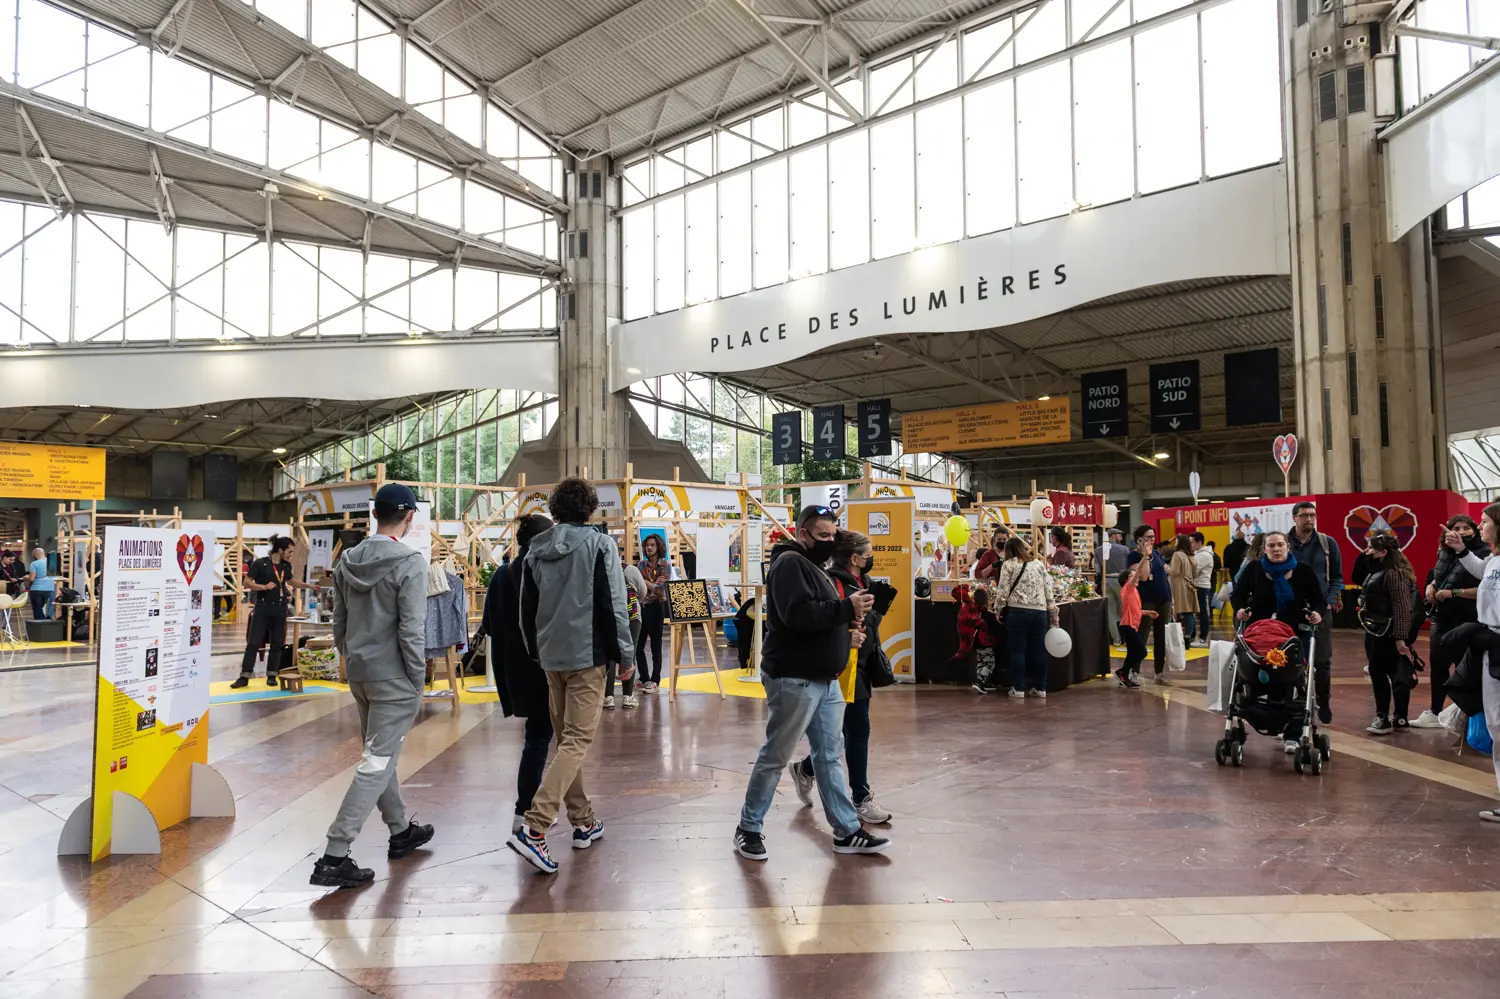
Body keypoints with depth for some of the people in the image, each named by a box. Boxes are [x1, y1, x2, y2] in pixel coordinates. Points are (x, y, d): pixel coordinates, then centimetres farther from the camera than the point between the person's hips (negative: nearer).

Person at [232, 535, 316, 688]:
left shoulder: (286, 565, 6)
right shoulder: (260, 563, -10)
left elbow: (291, 581, 24)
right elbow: (247, 584, -10)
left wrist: (310, 586, 18)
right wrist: (264, 587, -22)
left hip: (280, 608, 5)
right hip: (262, 608, -4)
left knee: (276, 644, 6)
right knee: (253, 643, -4)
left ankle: (271, 675, 13)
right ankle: (244, 677, 1)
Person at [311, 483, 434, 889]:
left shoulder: (347, 561, 4)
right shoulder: (409, 562, -17)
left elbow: (339, 621, 10)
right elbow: (411, 629, -18)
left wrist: (351, 660, 19)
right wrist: (418, 677, -8)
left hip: (359, 674, 8)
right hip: (394, 678, -8)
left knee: (379, 755, 20)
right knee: (377, 764, -2)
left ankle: (401, 830, 36)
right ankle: (334, 857, -1)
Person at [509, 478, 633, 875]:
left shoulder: (536, 549, 8)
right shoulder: (599, 545, -8)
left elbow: (526, 608, 12)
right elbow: (613, 605, -12)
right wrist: (624, 653, -3)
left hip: (551, 656, 6)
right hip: (588, 654, -6)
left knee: (565, 738, 15)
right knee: (578, 740, -5)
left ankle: (584, 821, 22)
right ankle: (533, 827, -16)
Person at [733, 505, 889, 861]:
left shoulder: (813, 566, 20)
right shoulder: (790, 563, -12)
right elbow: (799, 615, -27)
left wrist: (847, 633, 8)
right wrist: (847, 608, -25)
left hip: (824, 679, 10)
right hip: (794, 679, -10)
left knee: (831, 755, 11)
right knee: (775, 757, 1)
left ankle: (847, 831, 17)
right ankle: (749, 828, 14)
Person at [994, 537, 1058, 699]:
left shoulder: (1009, 565, 3)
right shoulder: (1039, 563, 14)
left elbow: (1003, 591, -5)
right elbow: (1049, 590, 12)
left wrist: (998, 609, 5)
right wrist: (1053, 615, 14)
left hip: (1017, 611, -4)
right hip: (1040, 612, 4)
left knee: (1017, 650, 3)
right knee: (1039, 650, 9)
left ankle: (1018, 688, 3)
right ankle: (1040, 688, 13)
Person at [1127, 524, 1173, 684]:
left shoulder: (1157, 553, 11)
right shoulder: (1134, 556, -8)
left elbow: (1165, 574, 16)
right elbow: (1143, 577, -22)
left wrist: (1171, 599, 13)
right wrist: (1145, 556, -21)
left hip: (1163, 600, 6)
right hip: (1146, 601, -6)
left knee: (1161, 637, 8)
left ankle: (1160, 673, 14)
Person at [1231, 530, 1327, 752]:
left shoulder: (1302, 570, -1)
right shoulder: (1254, 569, -2)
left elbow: (1319, 598, 4)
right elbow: (1238, 594, 3)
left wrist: (1318, 612, -18)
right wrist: (1239, 609, -18)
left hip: (1296, 634, 0)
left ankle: (1293, 735, 7)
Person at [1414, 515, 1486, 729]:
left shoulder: (1482, 555, -13)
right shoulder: (1445, 553, 9)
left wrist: (1453, 593, -22)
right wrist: (1430, 586, 4)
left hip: (1467, 621, -7)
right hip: (1441, 617, 7)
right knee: (1437, 663, 11)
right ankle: (1435, 713, 21)